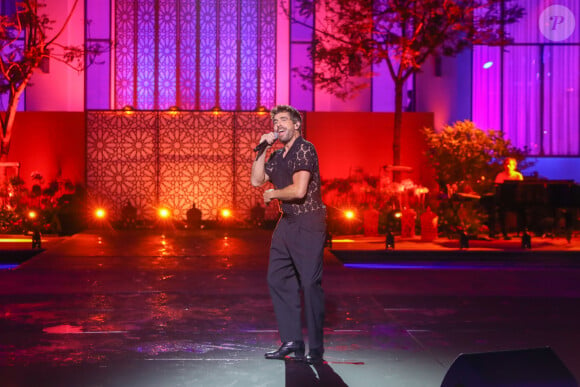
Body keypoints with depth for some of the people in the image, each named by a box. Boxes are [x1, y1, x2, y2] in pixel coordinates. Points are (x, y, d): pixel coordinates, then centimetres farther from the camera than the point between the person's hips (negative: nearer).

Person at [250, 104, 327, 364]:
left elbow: (299, 190, -21)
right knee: (278, 279, 10)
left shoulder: (304, 149, -12)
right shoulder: (278, 156, 15)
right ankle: (291, 341, 19)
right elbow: (257, 180, 11)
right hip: (286, 223, 10)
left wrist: (272, 194, -4)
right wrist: (261, 149, 5)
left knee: (310, 283, -8)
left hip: (308, 223, -9)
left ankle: (316, 349, -1)